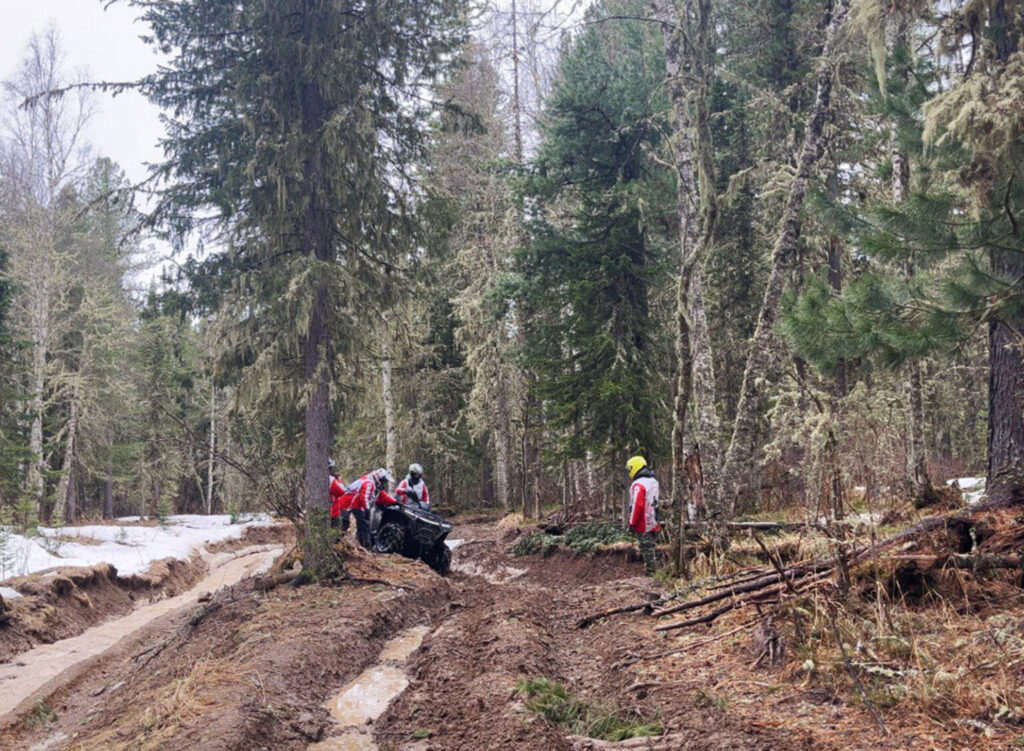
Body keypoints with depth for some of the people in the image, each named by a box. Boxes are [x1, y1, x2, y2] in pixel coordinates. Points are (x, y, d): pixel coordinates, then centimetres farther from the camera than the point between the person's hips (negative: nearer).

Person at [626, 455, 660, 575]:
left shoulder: (638, 485, -18)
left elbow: (637, 505, -21)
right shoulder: (653, 481, 12)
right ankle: (654, 569, 21)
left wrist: (632, 523, -15)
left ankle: (650, 571, -2)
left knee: (646, 547, -4)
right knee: (651, 546, 16)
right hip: (652, 523, 9)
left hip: (643, 524, -9)